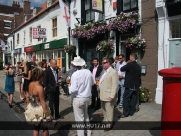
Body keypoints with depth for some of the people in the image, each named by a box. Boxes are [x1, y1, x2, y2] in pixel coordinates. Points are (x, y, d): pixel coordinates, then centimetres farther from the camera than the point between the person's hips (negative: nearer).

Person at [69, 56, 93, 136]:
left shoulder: (75, 74, -21)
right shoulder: (88, 72, -5)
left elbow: (73, 90, -22)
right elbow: (92, 83, 10)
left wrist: (69, 87, -2)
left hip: (78, 99, -6)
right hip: (87, 97, 6)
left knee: (79, 119, 9)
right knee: (86, 116, 26)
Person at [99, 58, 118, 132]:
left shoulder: (113, 72, -15)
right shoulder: (104, 71, 12)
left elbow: (115, 85, -19)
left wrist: (112, 96, -22)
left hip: (108, 96, -9)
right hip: (103, 95, 9)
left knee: (109, 110, 6)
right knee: (104, 109, 22)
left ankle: (109, 125, 22)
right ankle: (105, 121, 40)